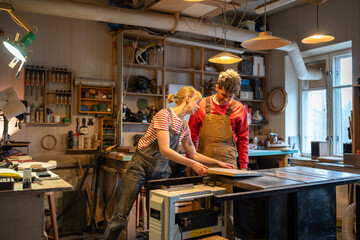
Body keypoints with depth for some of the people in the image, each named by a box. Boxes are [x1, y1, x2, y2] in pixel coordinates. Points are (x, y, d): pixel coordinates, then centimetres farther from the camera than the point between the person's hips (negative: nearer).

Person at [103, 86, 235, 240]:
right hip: (141, 165, -7)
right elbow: (165, 150, -22)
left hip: (161, 171, 7)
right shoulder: (164, 115, -14)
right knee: (120, 217, -5)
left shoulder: (184, 126, 10)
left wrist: (218, 162, 12)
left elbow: (194, 155, 18)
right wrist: (192, 164, -19)